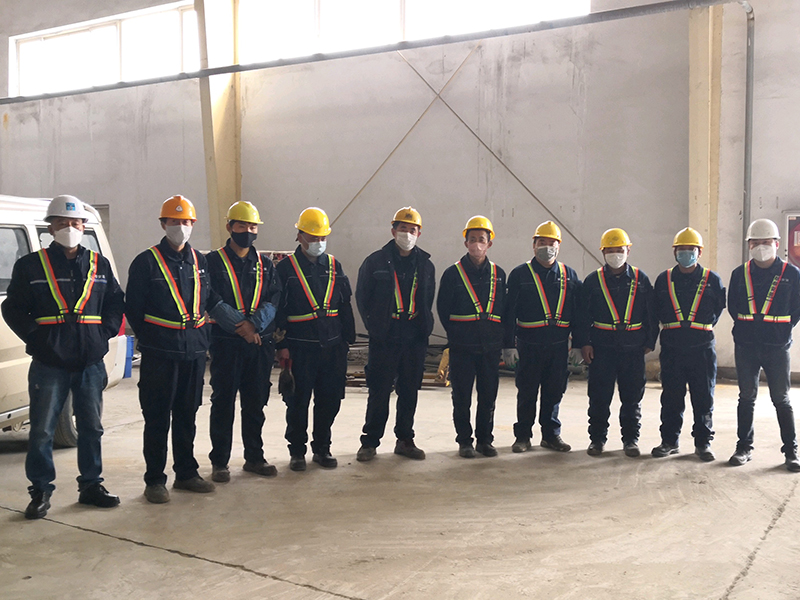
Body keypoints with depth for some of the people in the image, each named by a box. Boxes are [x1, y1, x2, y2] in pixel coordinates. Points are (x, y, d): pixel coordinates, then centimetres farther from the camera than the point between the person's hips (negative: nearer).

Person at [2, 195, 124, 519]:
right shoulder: (31, 265, 1)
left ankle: (91, 485, 24)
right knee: (42, 431, 3)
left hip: (91, 362, 3)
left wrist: (105, 333, 0)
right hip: (48, 363, -2)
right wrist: (36, 337, -8)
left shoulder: (99, 265, 9)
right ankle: (40, 491, 16)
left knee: (91, 428, 11)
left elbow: (116, 303, 13)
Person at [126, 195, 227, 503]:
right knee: (157, 418, 2)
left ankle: (186, 473, 25)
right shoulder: (146, 262, -3)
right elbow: (133, 308, -2)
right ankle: (155, 480, 12)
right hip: (159, 353, -4)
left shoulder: (200, 262, 11)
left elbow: (212, 301, 16)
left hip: (194, 350, 5)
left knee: (187, 415, 13)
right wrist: (150, 339, -1)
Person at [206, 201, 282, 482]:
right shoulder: (213, 262, 0)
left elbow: (274, 300, 2)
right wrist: (239, 325, -16)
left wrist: (255, 322, -16)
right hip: (226, 343, -4)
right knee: (223, 403, 2)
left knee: (256, 403, 11)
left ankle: (254, 457, 23)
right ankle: (219, 462, 13)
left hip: (261, 344, 4)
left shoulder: (265, 265, 13)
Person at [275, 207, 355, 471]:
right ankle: (297, 451, 19)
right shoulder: (286, 268, -2)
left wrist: (346, 339, 10)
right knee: (298, 402, 4)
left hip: (332, 345, 4)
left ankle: (322, 448, 25)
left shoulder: (334, 266, 10)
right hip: (299, 347, -4)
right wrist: (281, 346, -8)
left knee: (330, 400, 9)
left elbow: (345, 306, 14)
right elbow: (277, 309, -4)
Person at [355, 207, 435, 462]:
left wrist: (424, 326, 8)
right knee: (379, 391, 0)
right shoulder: (376, 261, 0)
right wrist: (375, 326, 1)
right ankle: (370, 441, 12)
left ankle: (405, 440, 22)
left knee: (410, 391, 9)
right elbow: (362, 298, 4)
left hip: (415, 338, 4)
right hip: (384, 337, -3)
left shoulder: (425, 265, 10)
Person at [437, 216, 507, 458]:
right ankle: (464, 441, 15)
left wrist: (499, 336, 7)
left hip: (491, 347, 3)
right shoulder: (453, 273, 0)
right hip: (462, 347, -2)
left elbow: (504, 309, 14)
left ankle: (485, 440, 22)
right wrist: (456, 333, 4)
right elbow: (443, 308, 4)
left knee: (488, 396, 9)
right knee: (462, 397, 3)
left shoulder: (498, 274, 8)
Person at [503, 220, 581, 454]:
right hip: (529, 344, -2)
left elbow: (577, 311, 11)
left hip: (559, 345, 3)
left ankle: (551, 434, 23)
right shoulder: (520, 274, 0)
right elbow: (509, 312, -2)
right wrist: (508, 345, -7)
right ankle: (523, 436, 17)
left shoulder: (569, 275, 9)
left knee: (554, 391, 10)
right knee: (527, 392, 4)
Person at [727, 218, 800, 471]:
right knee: (746, 397, 8)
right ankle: (744, 448, 17)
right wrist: (747, 326, 8)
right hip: (746, 346, 2)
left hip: (777, 346, -2)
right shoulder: (740, 274, 3)